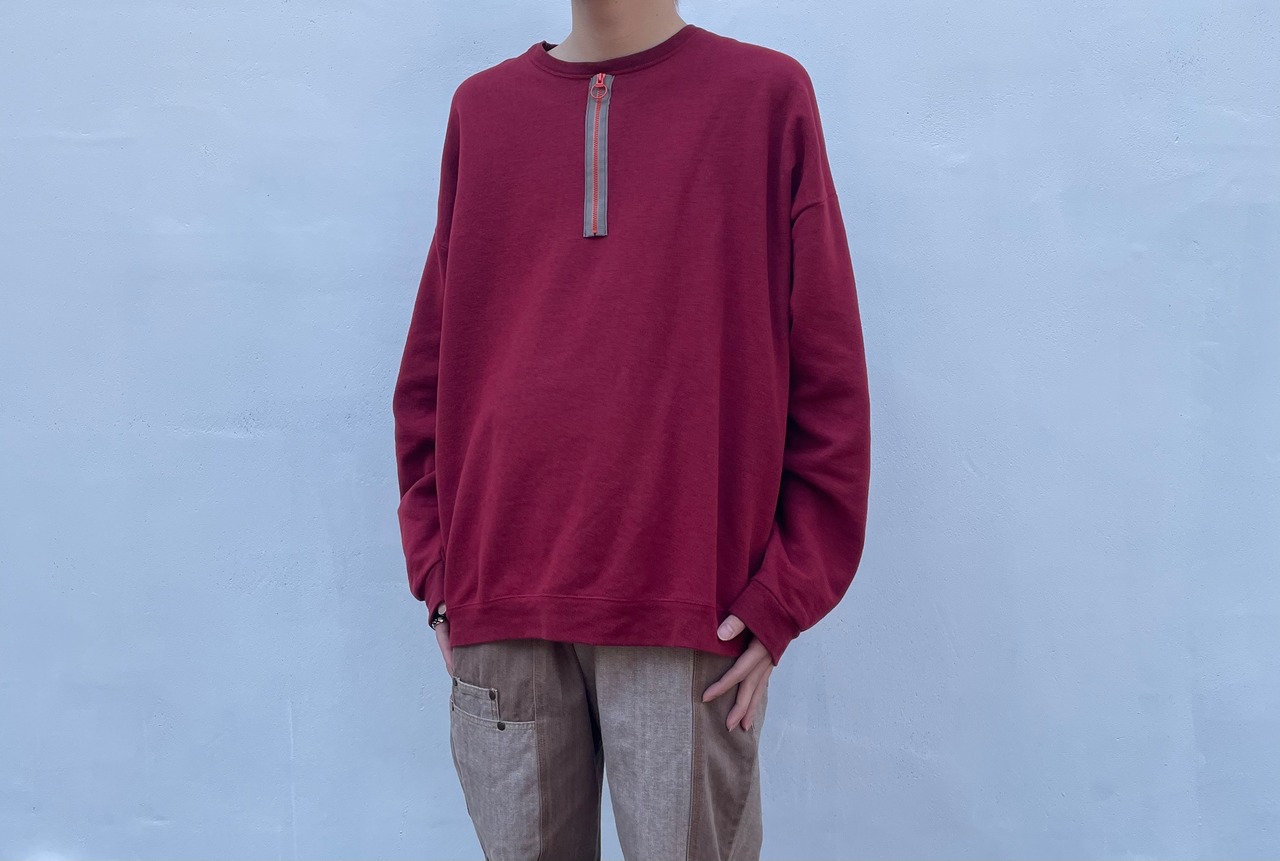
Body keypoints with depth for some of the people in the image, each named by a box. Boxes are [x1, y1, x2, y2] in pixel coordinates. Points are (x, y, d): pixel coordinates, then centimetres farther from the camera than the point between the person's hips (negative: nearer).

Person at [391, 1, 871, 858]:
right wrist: (438, 574, 6)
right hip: (500, 614, 3)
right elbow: (433, 363, 14)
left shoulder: (766, 94, 5)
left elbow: (827, 375, 2)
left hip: (691, 618, -2)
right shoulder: (482, 107, 13)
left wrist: (783, 600, -5)